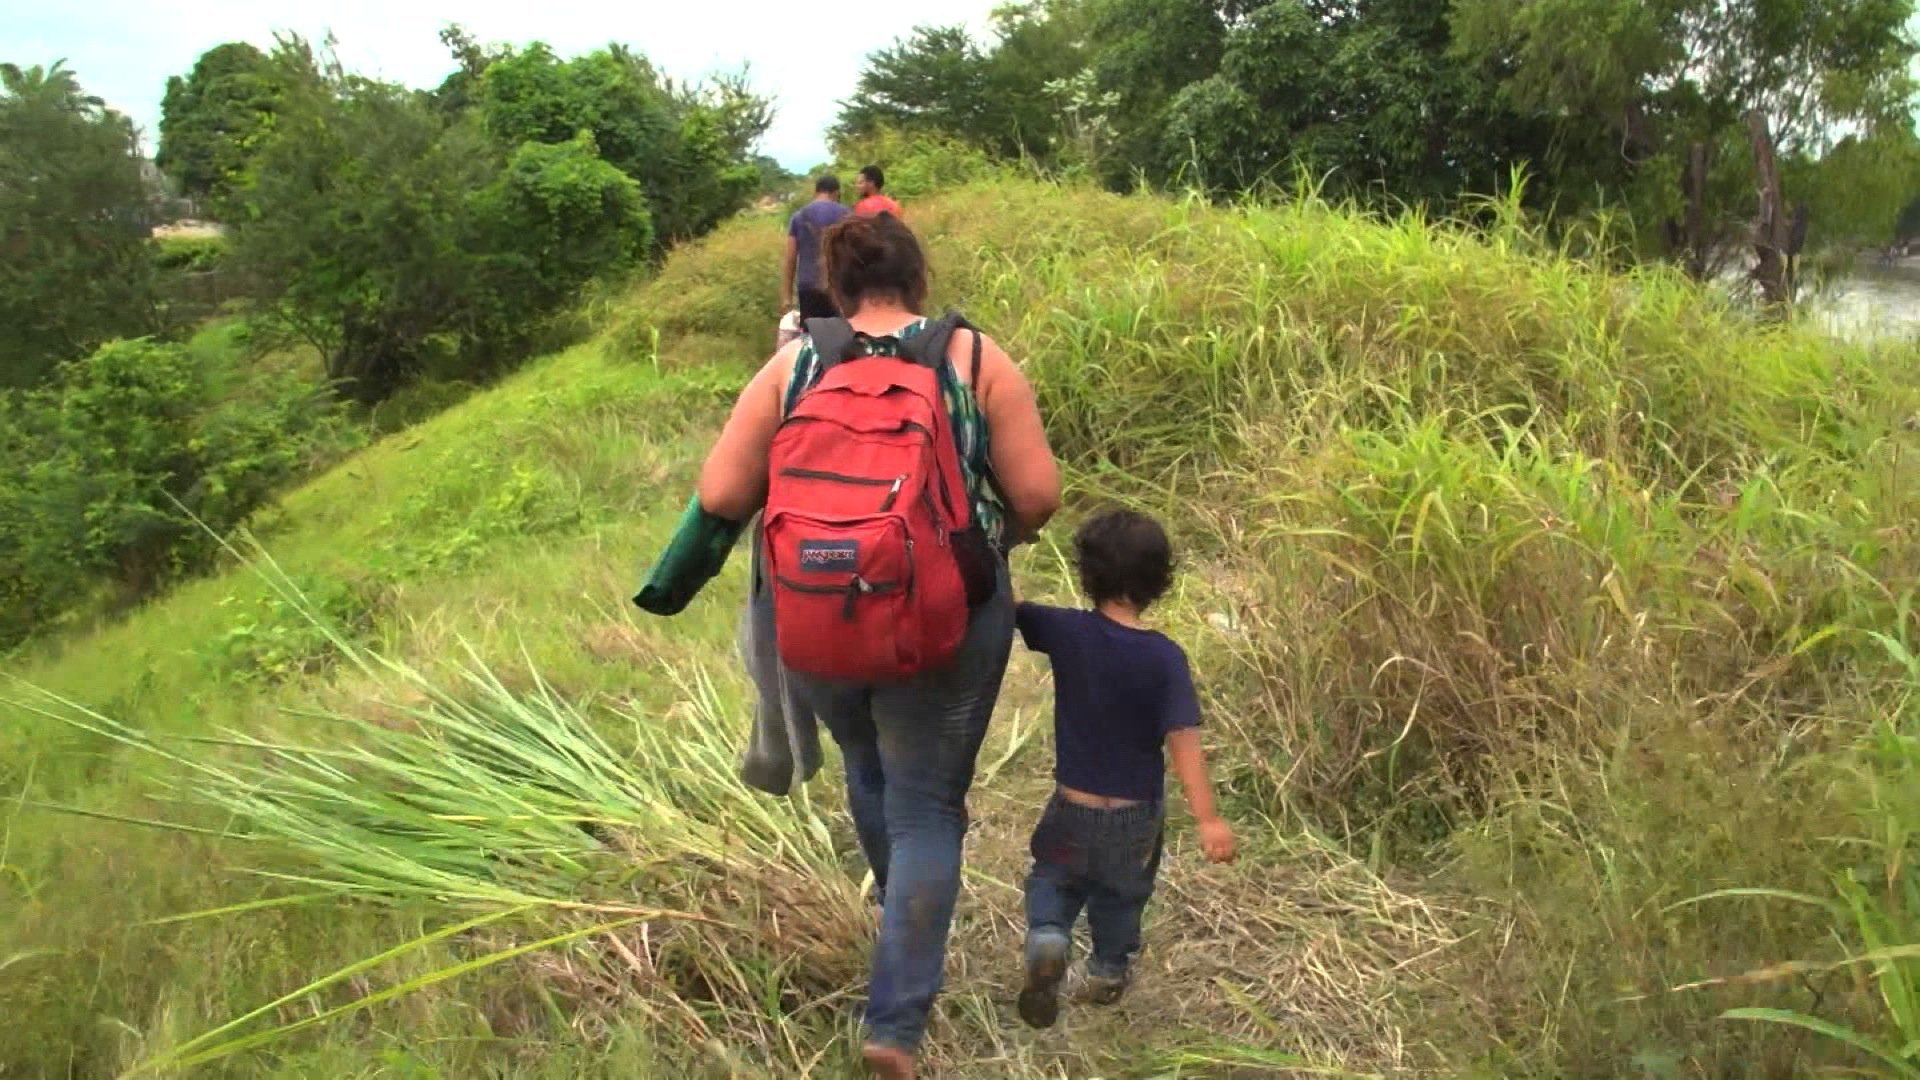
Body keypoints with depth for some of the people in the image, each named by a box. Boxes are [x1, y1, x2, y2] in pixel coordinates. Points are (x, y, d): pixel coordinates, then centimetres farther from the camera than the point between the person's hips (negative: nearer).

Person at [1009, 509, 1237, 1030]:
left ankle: (1047, 938, -4)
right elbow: (1183, 741, -23)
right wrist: (1208, 819, -21)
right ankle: (1109, 971, 41)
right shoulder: (1164, 656, -18)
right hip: (1135, 815, 1)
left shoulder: (1065, 631, -16)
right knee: (1120, 894, 27)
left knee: (1053, 879, 22)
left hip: (1072, 808, 0)